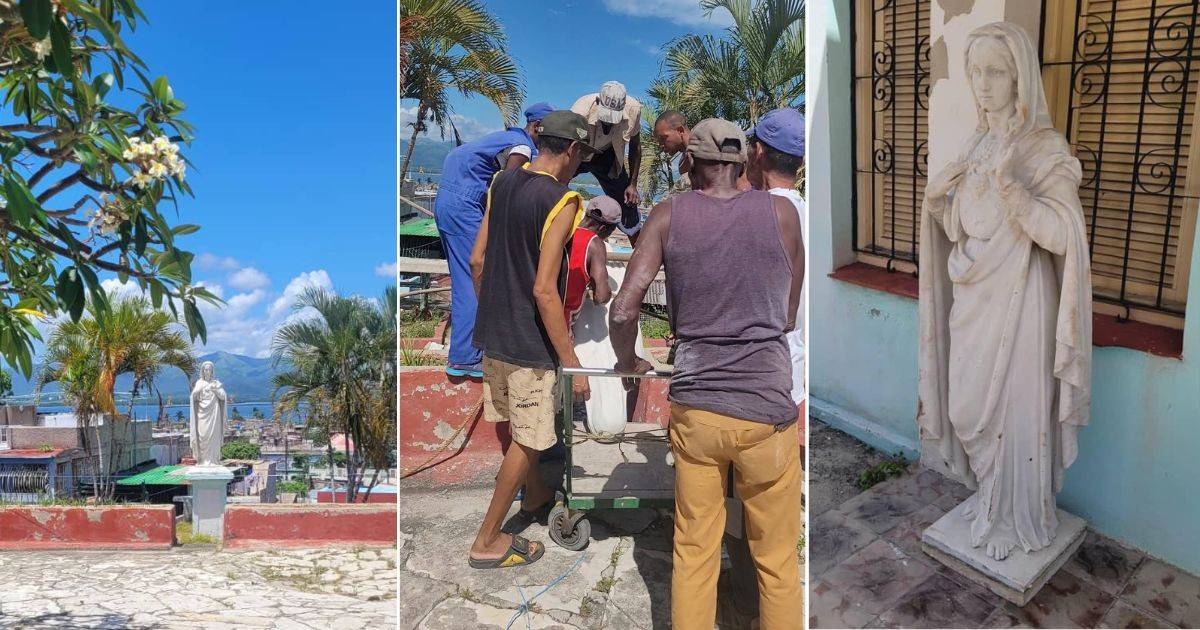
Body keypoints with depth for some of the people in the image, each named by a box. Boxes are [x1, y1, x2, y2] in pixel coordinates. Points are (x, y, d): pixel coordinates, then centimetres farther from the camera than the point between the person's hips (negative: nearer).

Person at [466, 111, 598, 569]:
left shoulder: (502, 183, 4)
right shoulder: (561, 202, -19)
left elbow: (477, 260, 9)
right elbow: (543, 290, -24)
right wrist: (571, 362, -18)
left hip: (492, 333, 8)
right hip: (529, 342, -8)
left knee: (516, 425, 24)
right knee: (528, 440, 8)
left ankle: (535, 497, 48)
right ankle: (488, 541, 19)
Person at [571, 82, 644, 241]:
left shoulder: (633, 109, -27)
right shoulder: (581, 109, -37)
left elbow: (635, 146, -9)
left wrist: (632, 184, -7)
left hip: (606, 155, 2)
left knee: (628, 202, 1)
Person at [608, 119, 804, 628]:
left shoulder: (668, 215, 1)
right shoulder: (781, 212, 1)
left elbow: (622, 311, -5)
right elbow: (789, 318, 9)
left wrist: (627, 362, 14)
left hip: (693, 409, 1)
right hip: (766, 410, -1)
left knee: (693, 552, 15)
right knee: (777, 558, 14)